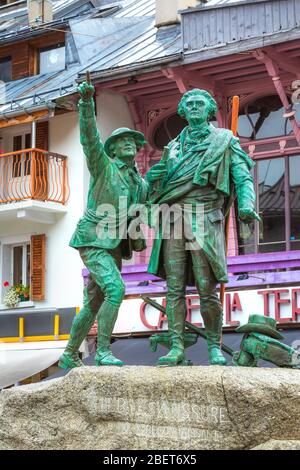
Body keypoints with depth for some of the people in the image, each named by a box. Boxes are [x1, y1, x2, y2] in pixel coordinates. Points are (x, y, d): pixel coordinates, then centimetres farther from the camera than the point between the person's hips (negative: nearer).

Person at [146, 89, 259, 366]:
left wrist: (246, 204, -19)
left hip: (203, 222, -4)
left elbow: (243, 177, 0)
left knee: (207, 290, -6)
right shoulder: (175, 146, 21)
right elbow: (159, 182, 24)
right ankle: (177, 348, -2)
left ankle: (215, 348, 4)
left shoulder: (224, 141, 10)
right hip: (172, 221, 4)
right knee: (174, 288, -2)